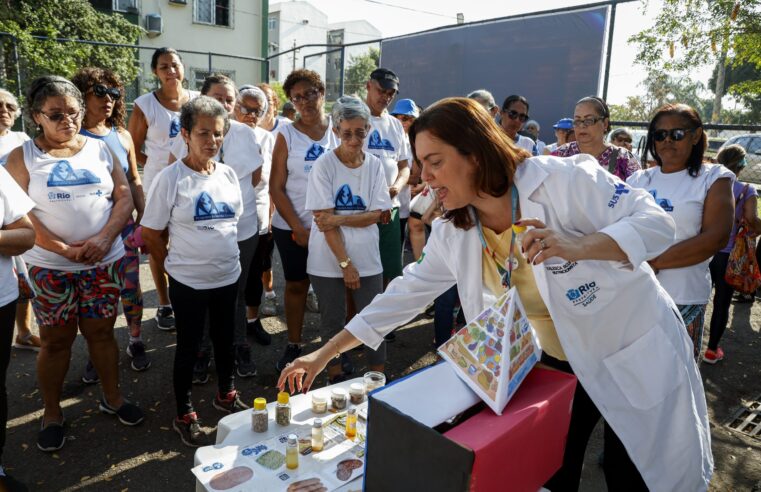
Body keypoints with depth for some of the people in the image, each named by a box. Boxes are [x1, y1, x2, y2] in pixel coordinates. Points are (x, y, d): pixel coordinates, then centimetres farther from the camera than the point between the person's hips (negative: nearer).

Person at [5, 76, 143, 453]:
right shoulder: (23, 157, -1)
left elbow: (124, 198, 1)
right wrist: (64, 249, -17)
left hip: (105, 262, 2)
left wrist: (104, 238, -14)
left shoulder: (100, 149, 5)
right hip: (50, 267, -1)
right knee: (56, 340, 9)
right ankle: (51, 413, 27)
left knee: (101, 332, 13)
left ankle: (112, 397, 30)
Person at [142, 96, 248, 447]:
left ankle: (226, 395, 43)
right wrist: (178, 262, 0)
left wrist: (221, 254, 10)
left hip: (228, 276, 5)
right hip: (188, 281, -4)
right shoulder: (171, 178, -14)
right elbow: (150, 234, -8)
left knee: (225, 338, 20)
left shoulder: (228, 174, 0)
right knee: (189, 345, 10)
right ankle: (184, 416, 29)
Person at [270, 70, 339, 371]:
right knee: (296, 285, 9)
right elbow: (276, 188, -3)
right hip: (292, 227, -1)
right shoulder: (287, 134, -2)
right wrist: (299, 229, -9)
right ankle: (293, 346, 25)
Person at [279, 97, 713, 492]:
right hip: (556, 365, 5)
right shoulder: (453, 234, -8)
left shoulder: (563, 180, -25)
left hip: (636, 356, -4)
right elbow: (408, 293, -4)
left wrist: (575, 247, -42)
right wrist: (326, 353, -4)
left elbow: (657, 222, -22)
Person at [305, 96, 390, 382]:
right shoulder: (324, 165, -8)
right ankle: (336, 378, 29)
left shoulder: (374, 165, 2)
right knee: (333, 321, 10)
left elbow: (376, 214, -3)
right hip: (329, 260, -2)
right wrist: (345, 263, -15)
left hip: (367, 258, 3)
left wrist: (339, 219, -17)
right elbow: (324, 219, -12)